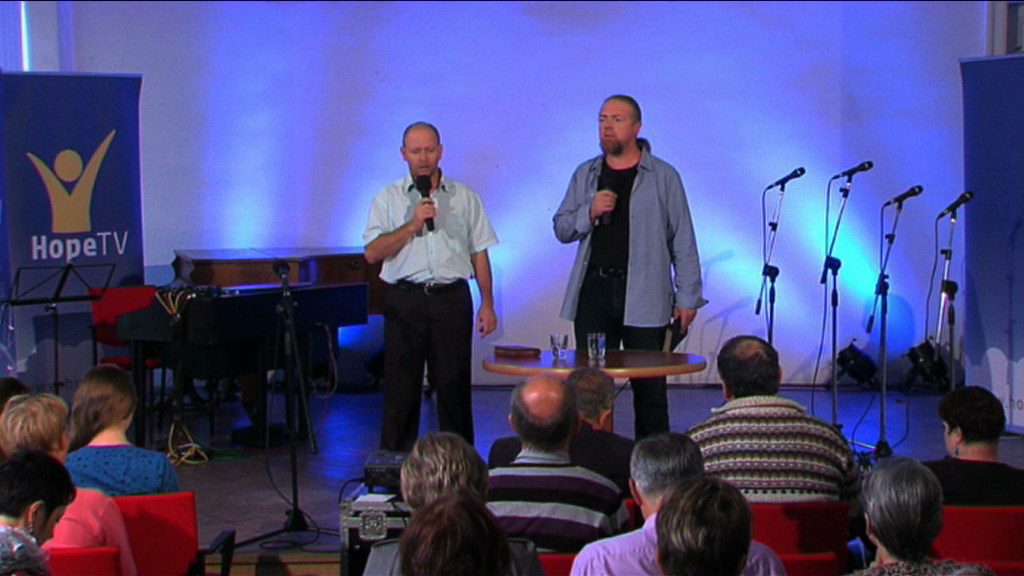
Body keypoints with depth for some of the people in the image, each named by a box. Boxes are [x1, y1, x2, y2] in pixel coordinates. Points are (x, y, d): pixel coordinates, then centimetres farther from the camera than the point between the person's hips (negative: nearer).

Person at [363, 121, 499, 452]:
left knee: (455, 386, 3)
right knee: (400, 387, 2)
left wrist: (487, 304, 5)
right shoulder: (388, 199, 7)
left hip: (452, 299, 1)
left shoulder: (464, 197, 11)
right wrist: (413, 224, -13)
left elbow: (479, 253, 11)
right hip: (405, 301, 0)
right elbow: (372, 252, -4)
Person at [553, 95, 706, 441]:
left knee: (649, 385, 1)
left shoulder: (663, 176, 4)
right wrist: (589, 212, -7)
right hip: (594, 291, 3)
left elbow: (683, 241, 3)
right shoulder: (585, 175, 13)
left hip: (644, 295, -3)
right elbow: (561, 229, 13)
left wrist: (687, 297, -2)